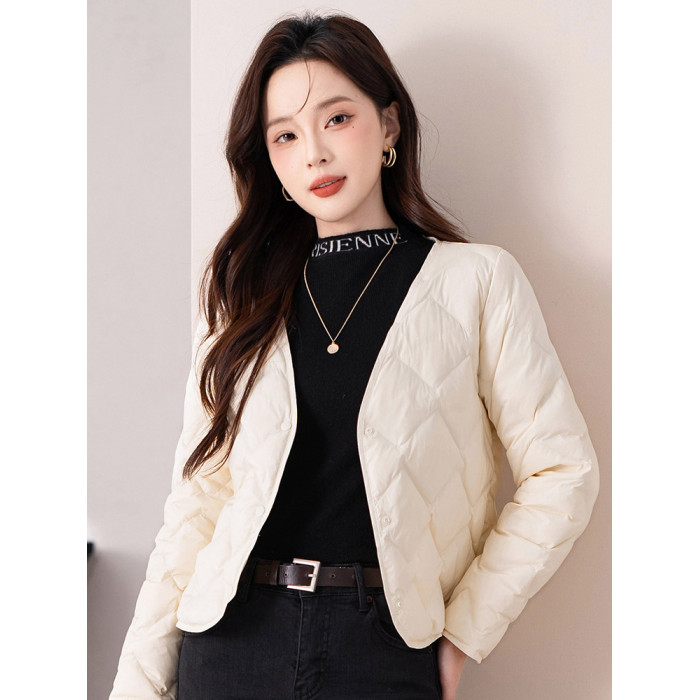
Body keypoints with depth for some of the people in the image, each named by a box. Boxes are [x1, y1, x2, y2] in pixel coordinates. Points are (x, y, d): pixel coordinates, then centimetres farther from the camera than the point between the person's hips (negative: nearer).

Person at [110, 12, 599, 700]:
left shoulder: (477, 280, -1)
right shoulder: (241, 295, 7)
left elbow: (562, 474, -1)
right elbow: (197, 494, 4)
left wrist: (463, 630, -4)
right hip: (231, 637, 3)